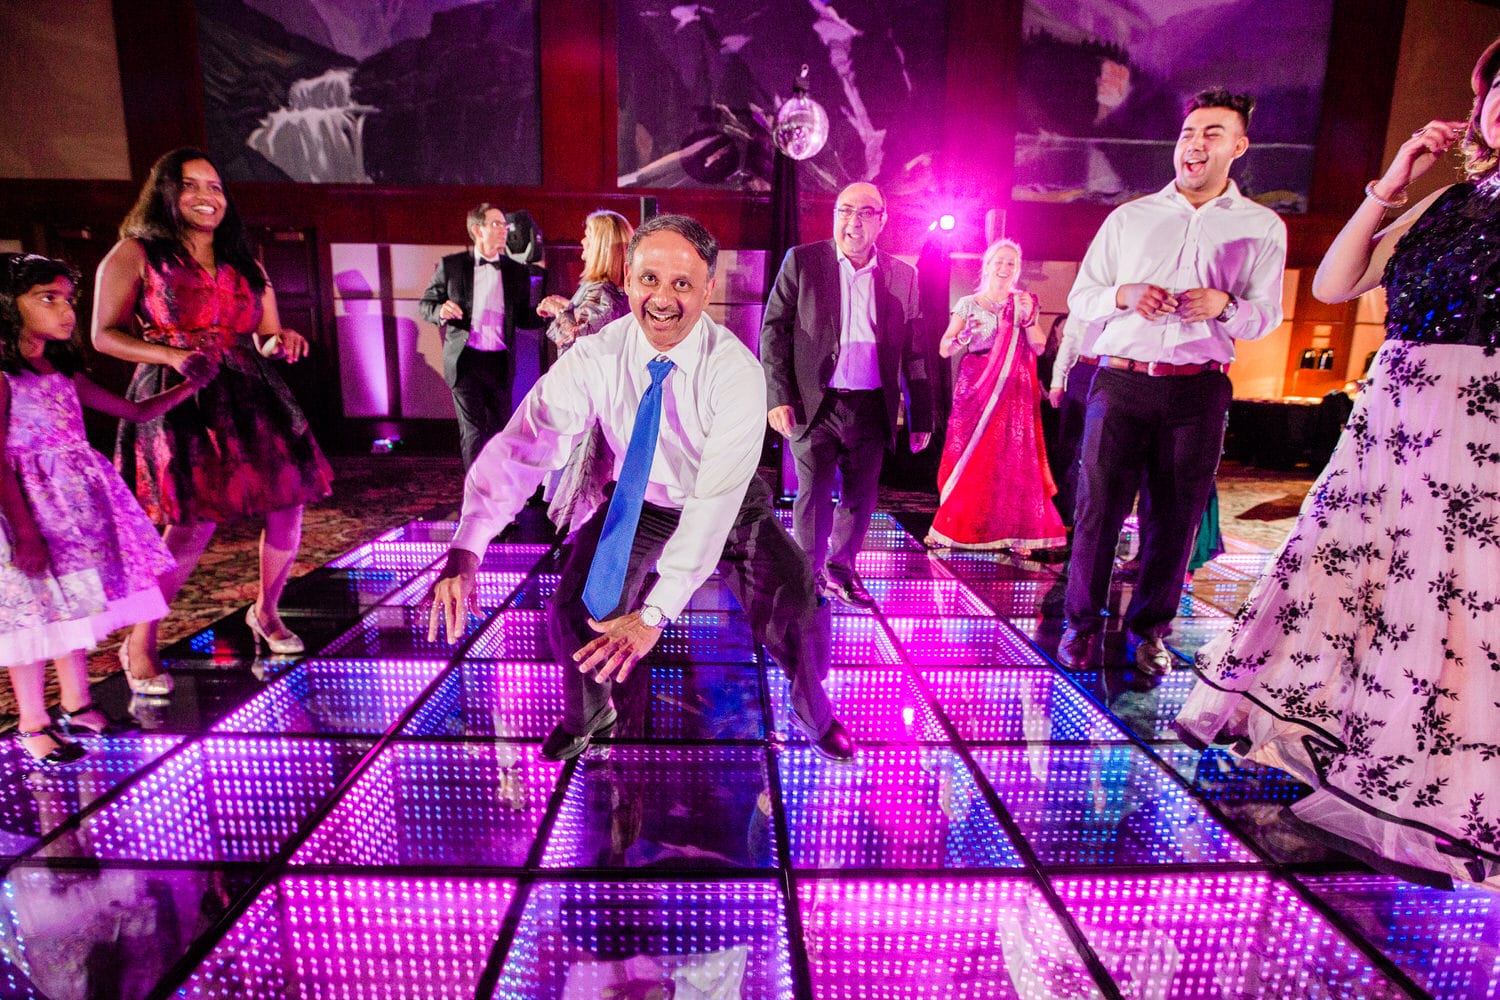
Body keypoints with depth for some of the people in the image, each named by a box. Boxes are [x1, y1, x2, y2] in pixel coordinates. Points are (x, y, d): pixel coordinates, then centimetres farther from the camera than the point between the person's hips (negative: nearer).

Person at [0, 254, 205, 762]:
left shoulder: (64, 374, 10)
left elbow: (136, 410, 16)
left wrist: (191, 384, 5)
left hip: (76, 502, 7)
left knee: (75, 604, 14)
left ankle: (77, 705, 28)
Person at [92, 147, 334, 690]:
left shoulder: (244, 264, 17)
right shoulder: (134, 254, 3)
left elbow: (266, 337, 17)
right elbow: (105, 335, 0)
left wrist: (283, 341, -8)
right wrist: (174, 356, -17)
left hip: (250, 395, 5)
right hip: (178, 399, -5)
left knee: (289, 501, -1)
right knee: (196, 518, -14)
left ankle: (266, 612, 23)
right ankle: (138, 645, 6)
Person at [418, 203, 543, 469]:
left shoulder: (517, 272, 10)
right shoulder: (451, 265, 4)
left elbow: (523, 318, 10)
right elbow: (425, 304, 9)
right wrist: (441, 311, -15)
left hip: (500, 364, 3)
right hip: (464, 360, -2)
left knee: (500, 430, 10)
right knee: (473, 431, -4)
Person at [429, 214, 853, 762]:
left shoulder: (736, 372, -29)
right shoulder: (594, 357, -21)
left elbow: (716, 499, -34)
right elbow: (524, 444, -27)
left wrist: (655, 613, -40)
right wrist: (465, 551, -41)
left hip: (730, 510, -2)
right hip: (641, 503, 2)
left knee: (801, 619, -16)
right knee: (574, 611, -11)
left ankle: (814, 715, 20)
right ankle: (589, 717, 25)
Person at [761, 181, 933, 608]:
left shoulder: (903, 276, 8)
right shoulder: (801, 261, 2)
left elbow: (913, 352, 9)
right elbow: (774, 330, -1)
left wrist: (921, 417, 8)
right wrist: (777, 397, -10)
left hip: (872, 409, 3)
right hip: (815, 404, -2)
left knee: (860, 498, 11)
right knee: (813, 496, 4)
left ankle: (842, 571, 31)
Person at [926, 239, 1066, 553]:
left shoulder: (1024, 304, 12)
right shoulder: (968, 304, 6)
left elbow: (1039, 348, 4)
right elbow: (944, 349, -1)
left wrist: (1028, 317, -10)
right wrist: (965, 336, -21)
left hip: (1014, 392, 2)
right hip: (975, 389, -1)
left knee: (1014, 459, -2)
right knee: (966, 456, -2)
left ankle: (1017, 532, 4)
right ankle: (951, 527, 8)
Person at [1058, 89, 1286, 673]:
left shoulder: (1263, 227, 13)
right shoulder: (1128, 218, 14)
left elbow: (1266, 315, 11)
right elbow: (1080, 297, 11)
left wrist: (1224, 304, -11)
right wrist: (1124, 295, -10)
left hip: (1198, 390, 1)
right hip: (1120, 381, 0)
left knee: (1174, 516, 4)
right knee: (1098, 506, -3)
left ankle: (1150, 628, 20)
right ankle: (1082, 623, 11)